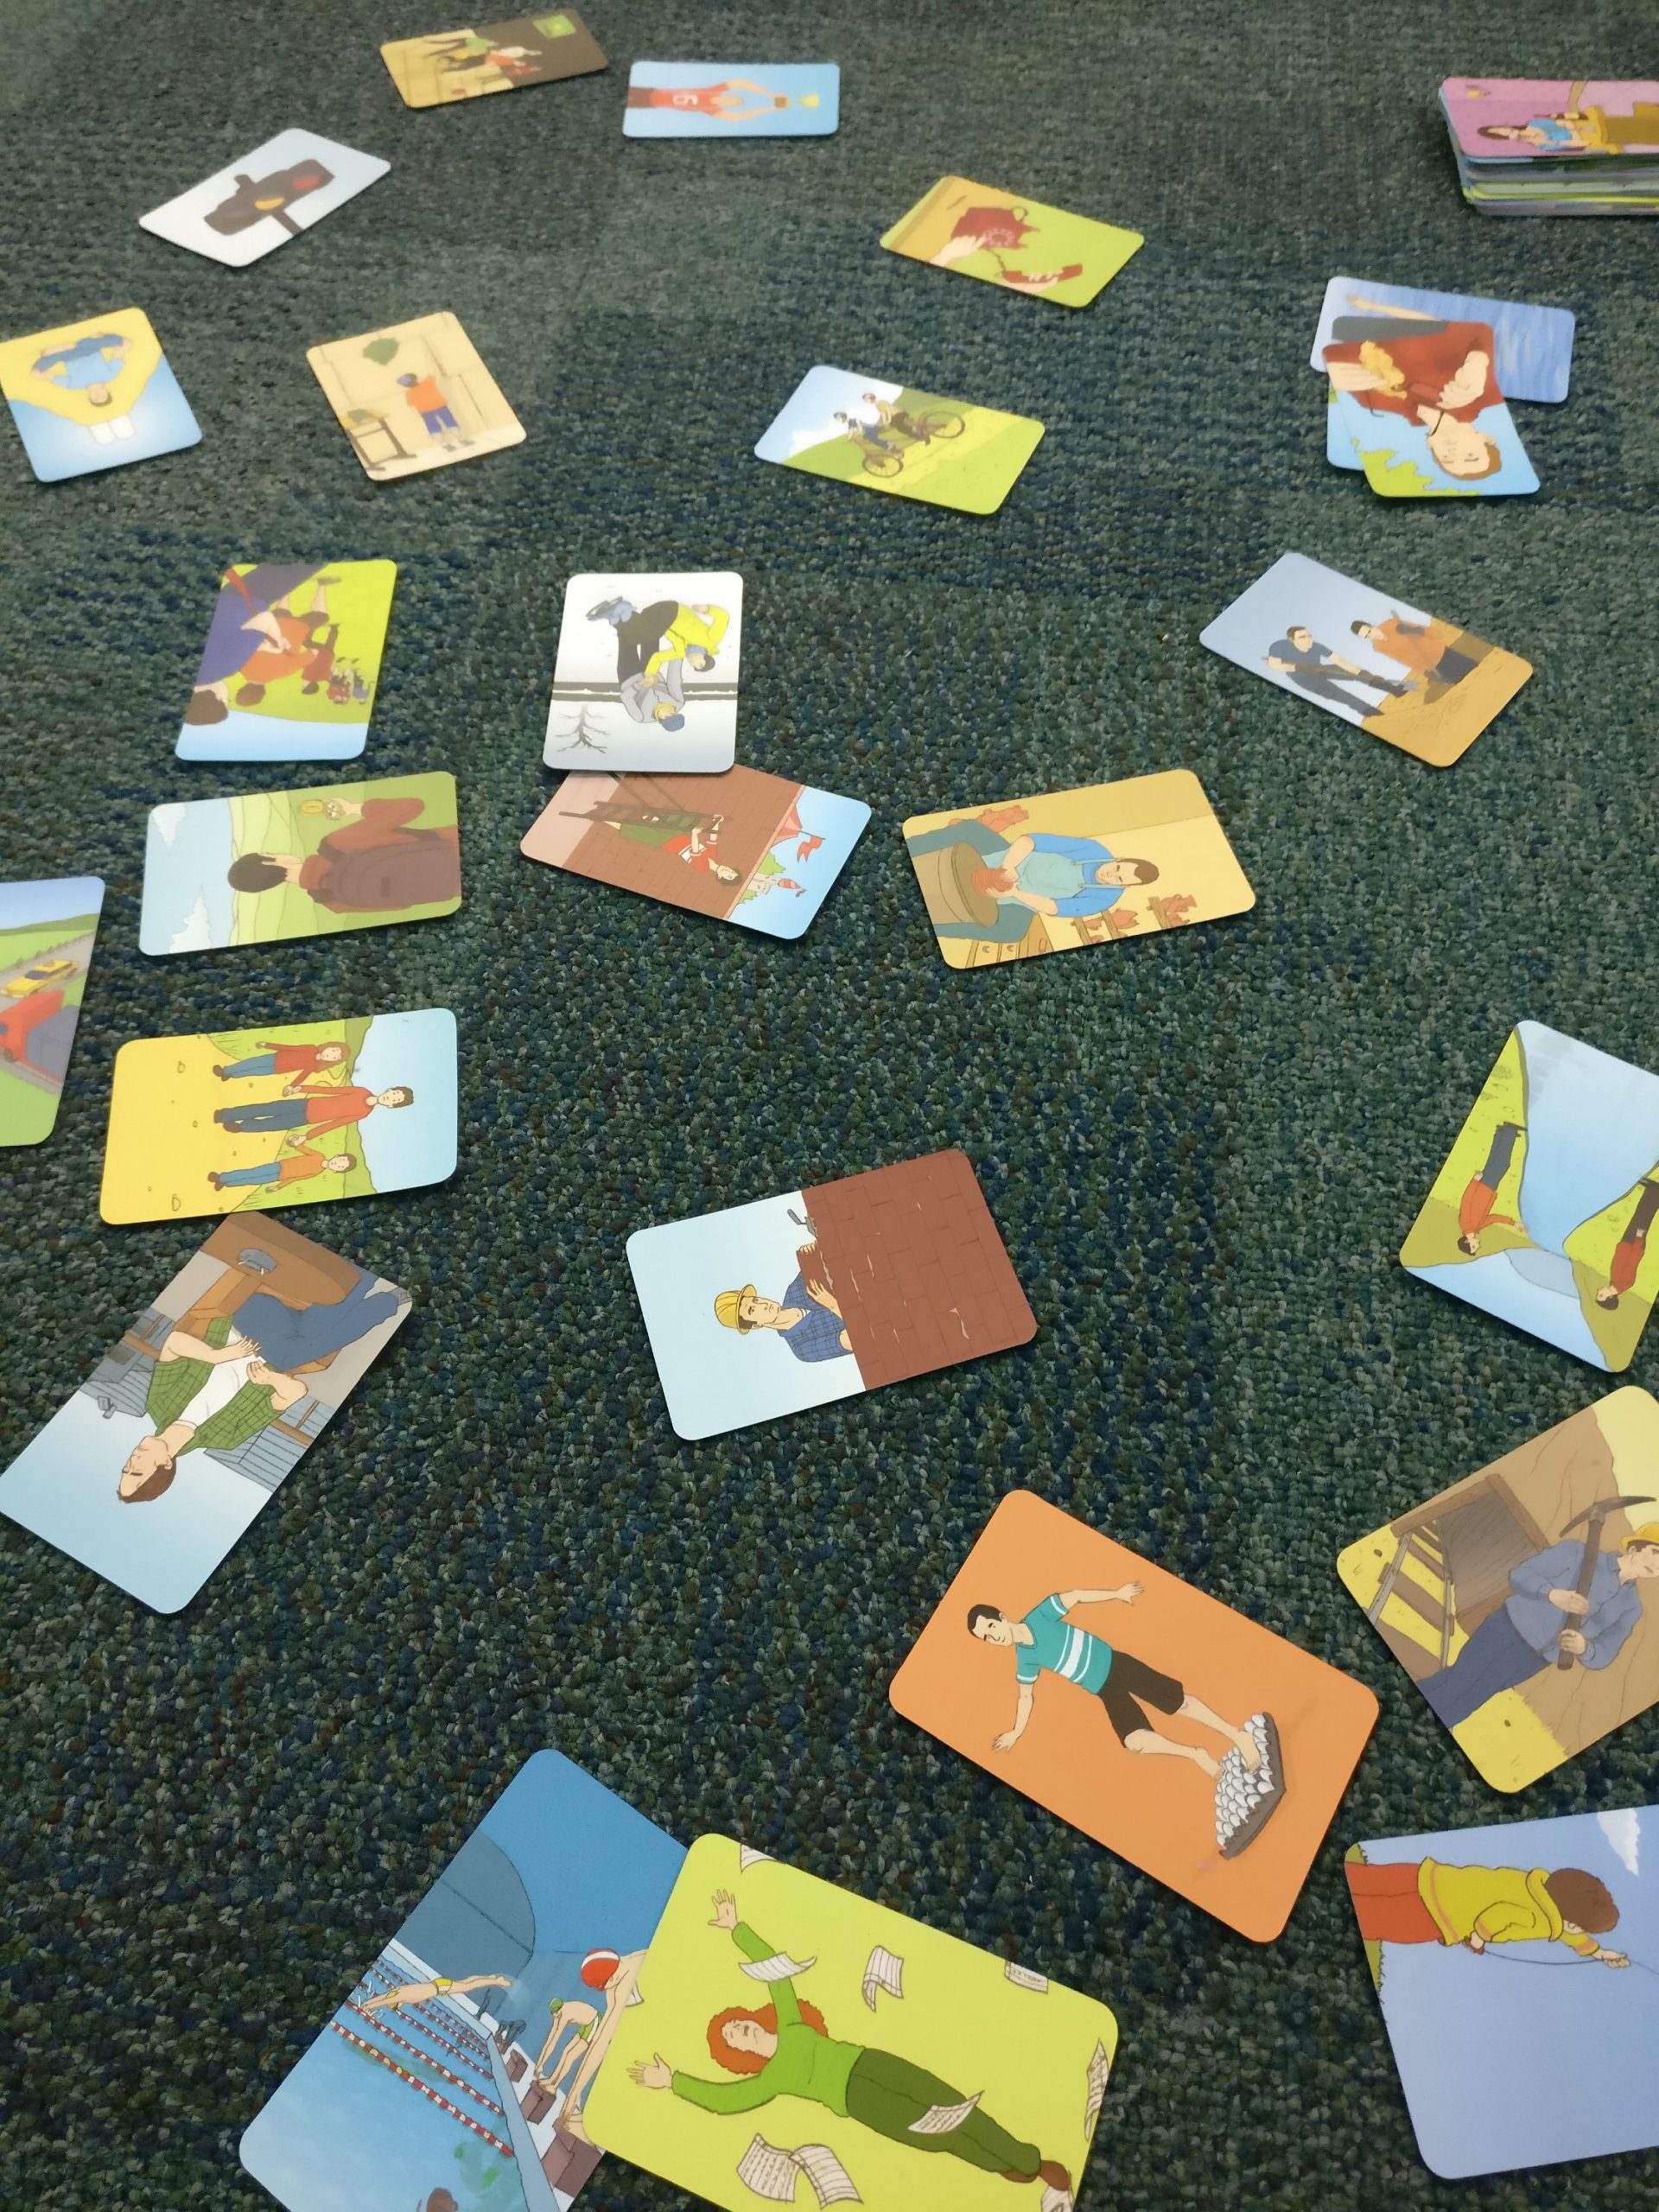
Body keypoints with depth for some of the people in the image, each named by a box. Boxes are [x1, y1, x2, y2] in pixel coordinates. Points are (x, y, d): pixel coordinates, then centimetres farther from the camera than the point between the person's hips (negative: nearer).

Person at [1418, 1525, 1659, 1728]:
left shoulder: (1631, 1608, 2)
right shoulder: (1577, 1552, -8)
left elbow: (1601, 1657, 3)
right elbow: (1519, 1574, -10)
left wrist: (1584, 1648, -22)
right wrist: (1553, 1594, -30)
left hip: (1533, 1657, 2)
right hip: (1509, 1624, -2)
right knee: (1458, 1682, -8)